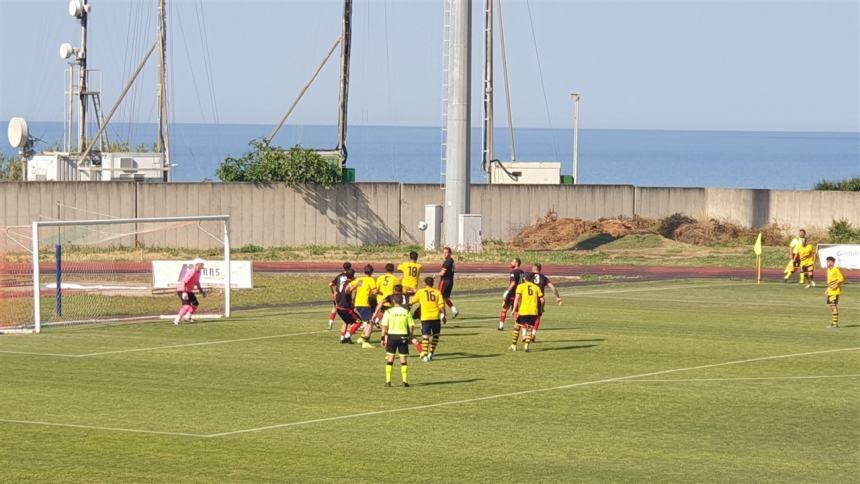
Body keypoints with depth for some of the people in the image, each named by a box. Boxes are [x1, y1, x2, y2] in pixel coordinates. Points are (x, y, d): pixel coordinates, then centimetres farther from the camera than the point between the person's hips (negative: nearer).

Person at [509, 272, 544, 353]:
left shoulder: (521, 286, 4)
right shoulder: (536, 287, 11)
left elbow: (517, 298, -11)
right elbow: (542, 300, 5)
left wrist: (514, 310, -15)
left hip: (523, 311, -2)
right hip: (533, 311, 2)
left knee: (517, 327, 14)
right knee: (529, 328, 8)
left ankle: (513, 346, 18)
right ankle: (526, 345, -10)